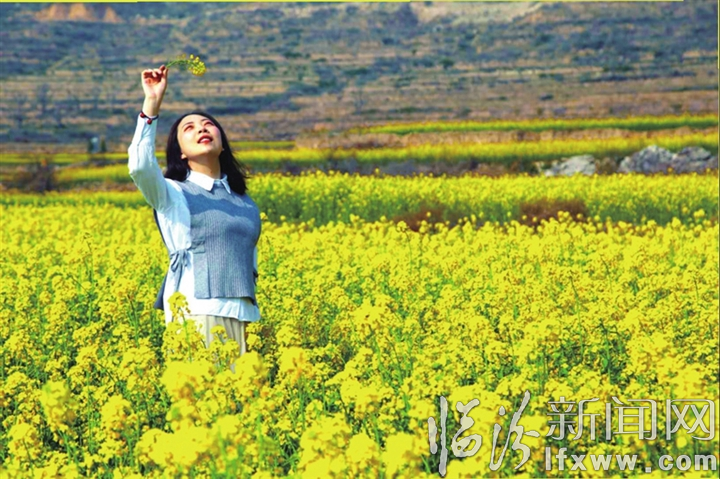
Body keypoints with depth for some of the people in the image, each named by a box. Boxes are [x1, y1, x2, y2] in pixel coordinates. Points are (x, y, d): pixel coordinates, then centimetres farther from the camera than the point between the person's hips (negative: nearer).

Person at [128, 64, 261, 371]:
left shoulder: (246, 204, 21)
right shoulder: (172, 195, 7)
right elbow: (140, 166, -15)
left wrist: (256, 322, 22)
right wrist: (152, 103, -16)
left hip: (242, 317, 5)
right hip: (196, 313, -4)